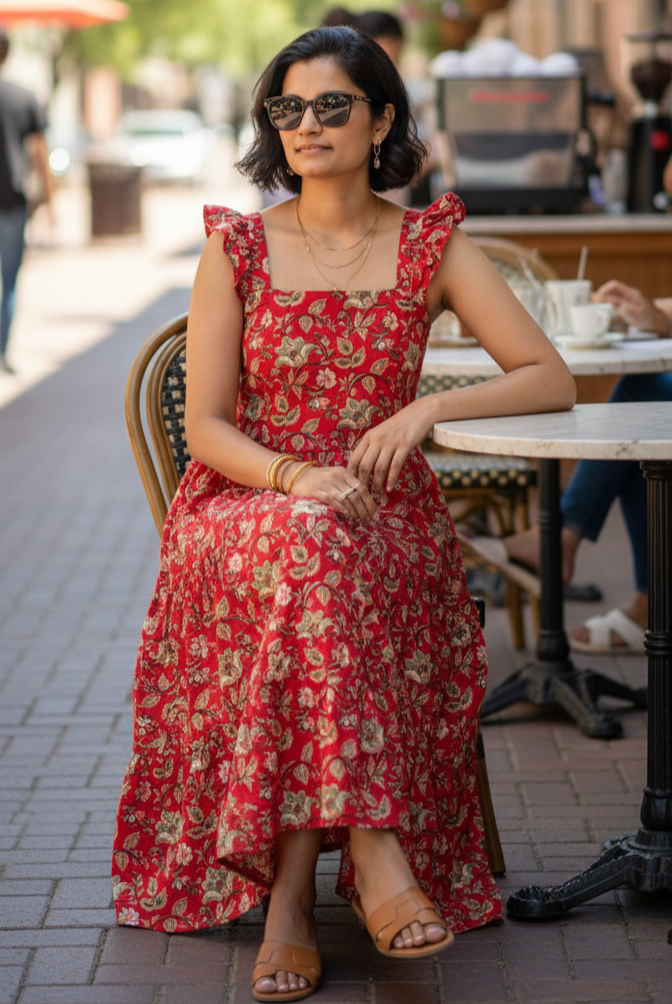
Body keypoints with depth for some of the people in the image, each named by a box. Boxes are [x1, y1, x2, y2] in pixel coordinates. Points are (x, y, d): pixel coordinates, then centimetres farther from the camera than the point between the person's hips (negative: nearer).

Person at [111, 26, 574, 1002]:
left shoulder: (432, 245, 5)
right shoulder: (236, 246, 4)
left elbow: (554, 380, 0)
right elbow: (206, 425, -1)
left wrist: (428, 409, -15)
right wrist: (294, 476, -21)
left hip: (383, 516, 1)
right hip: (242, 506, 0)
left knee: (317, 554, -37)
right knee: (310, 541, -37)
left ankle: (290, 891, -33)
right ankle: (373, 851, -39)